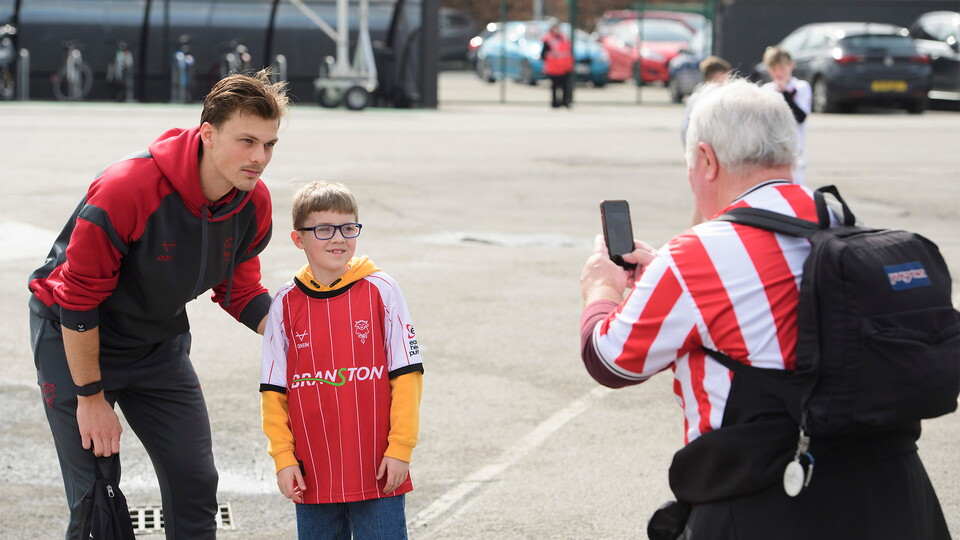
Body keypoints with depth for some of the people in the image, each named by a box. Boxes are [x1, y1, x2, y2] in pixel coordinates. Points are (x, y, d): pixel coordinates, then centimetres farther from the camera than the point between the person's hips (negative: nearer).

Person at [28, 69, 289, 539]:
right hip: (74, 337, -6)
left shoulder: (254, 203, -12)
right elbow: (79, 298, -25)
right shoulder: (128, 188, -33)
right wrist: (91, 397, -19)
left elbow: (239, 289, 5)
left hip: (160, 340, 6)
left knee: (195, 484, 4)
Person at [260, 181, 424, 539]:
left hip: (378, 471, -2)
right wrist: (283, 456, -1)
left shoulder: (380, 291, -1)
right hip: (313, 475, 2)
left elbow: (406, 375, -1)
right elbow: (273, 390, 5)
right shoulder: (286, 305, 3)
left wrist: (400, 447, -5)